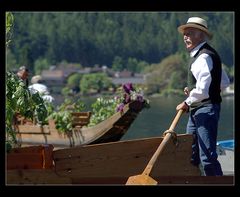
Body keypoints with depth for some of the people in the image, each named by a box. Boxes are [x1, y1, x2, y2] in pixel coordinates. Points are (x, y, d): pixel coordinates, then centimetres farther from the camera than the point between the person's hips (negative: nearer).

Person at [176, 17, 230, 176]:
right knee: (190, 155, 14)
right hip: (197, 111, 11)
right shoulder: (208, 54, 17)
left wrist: (187, 102, -11)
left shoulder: (204, 56, -15)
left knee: (208, 157, -12)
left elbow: (202, 89, -25)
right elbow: (225, 83, 22)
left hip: (206, 109, -11)